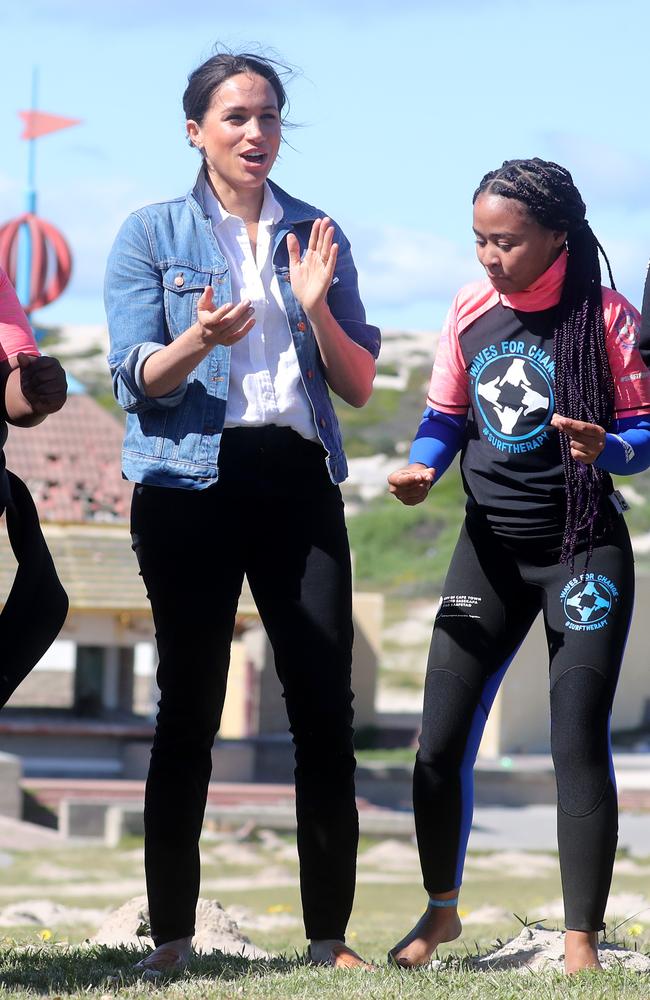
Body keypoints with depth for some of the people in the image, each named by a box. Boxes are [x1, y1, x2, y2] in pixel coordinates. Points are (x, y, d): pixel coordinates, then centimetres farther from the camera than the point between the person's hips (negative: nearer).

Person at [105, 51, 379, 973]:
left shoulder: (317, 235, 13)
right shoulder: (152, 234, 5)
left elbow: (360, 386, 9)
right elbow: (136, 381, -2)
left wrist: (316, 309, -9)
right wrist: (201, 338, -22)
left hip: (299, 480, 3)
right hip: (191, 483, -2)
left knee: (325, 707, -4)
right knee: (189, 709, -1)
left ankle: (330, 935, 0)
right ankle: (171, 940, 3)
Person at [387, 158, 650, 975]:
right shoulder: (470, 309, 1)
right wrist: (422, 466, -10)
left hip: (584, 551, -4)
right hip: (490, 547, 4)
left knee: (579, 745, -8)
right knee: (440, 743, 2)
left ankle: (581, 944, 1)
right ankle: (440, 909, 24)